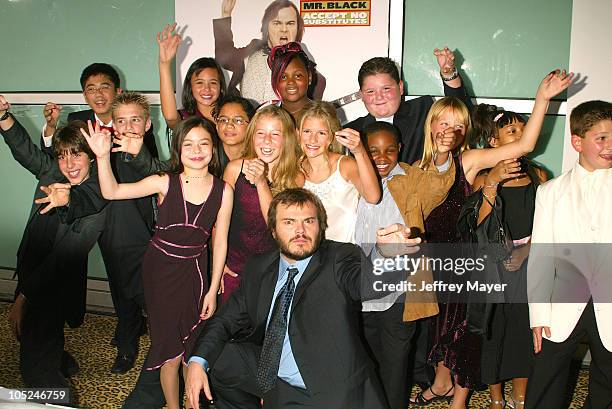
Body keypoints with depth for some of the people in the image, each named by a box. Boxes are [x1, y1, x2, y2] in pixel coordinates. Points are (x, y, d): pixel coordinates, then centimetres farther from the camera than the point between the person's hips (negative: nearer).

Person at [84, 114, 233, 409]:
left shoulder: (223, 191, -7)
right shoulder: (165, 183, -9)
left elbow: (220, 242, -2)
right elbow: (111, 192, -13)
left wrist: (213, 290, -1)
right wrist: (103, 156, -29)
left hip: (194, 271, 1)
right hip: (160, 269, -1)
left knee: (194, 346, 10)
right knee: (171, 352, 8)